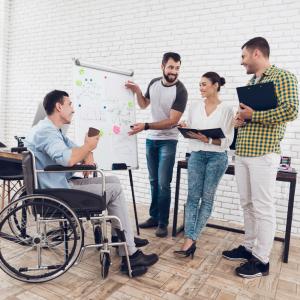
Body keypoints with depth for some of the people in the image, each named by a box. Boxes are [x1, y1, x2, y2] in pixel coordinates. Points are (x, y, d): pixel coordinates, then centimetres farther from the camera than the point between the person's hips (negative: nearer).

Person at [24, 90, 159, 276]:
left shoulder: (54, 130, 17)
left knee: (113, 181, 8)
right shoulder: (45, 131, -17)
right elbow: (67, 159, -33)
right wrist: (88, 146, -14)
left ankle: (124, 236, 14)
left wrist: (88, 157, -5)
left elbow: (76, 150, 19)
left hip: (63, 184, 10)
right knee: (115, 190, -10)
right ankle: (130, 256, -4)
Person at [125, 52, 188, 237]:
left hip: (168, 141, -6)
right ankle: (154, 217, 24)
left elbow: (172, 121, -22)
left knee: (163, 184, -6)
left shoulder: (180, 91, -17)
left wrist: (145, 126, -29)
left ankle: (163, 223, 7)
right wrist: (137, 92, -3)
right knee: (154, 181, 12)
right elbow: (143, 105, 17)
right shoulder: (154, 83, 2)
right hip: (151, 139, 6)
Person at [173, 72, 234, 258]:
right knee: (193, 196, -3)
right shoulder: (194, 107, 10)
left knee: (207, 198, 2)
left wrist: (208, 140, -21)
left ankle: (192, 239, 8)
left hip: (217, 157, -3)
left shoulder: (226, 109, -2)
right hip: (196, 155, 3)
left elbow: (228, 140, -7)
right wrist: (185, 129, -7)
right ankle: (190, 240, -3)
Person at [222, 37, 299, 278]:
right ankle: (249, 247, 27)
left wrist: (252, 115, -13)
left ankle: (261, 260, 12)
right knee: (247, 204, 13)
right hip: (243, 152, 8)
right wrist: (241, 119, 3)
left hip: (263, 153, -8)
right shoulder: (251, 82, 20)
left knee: (263, 207, 0)